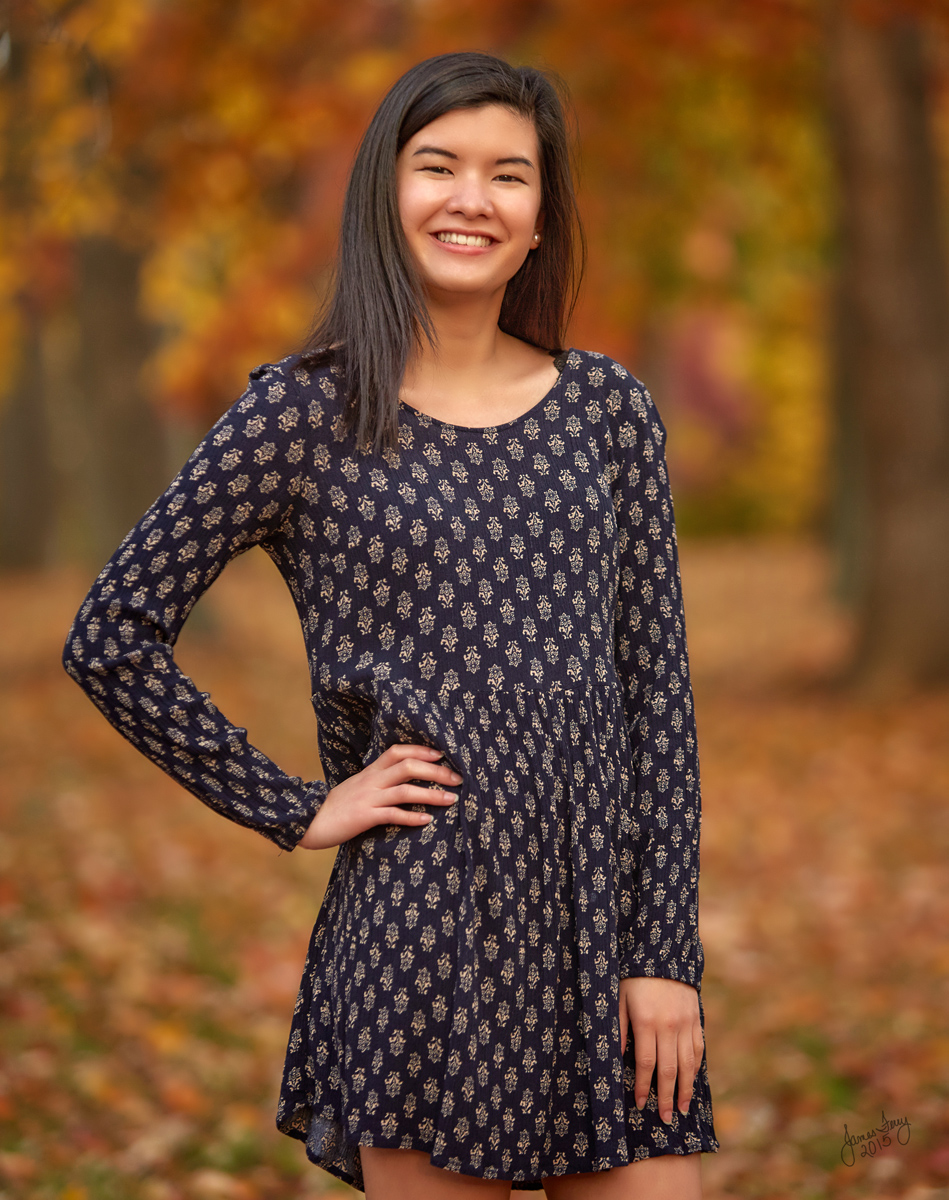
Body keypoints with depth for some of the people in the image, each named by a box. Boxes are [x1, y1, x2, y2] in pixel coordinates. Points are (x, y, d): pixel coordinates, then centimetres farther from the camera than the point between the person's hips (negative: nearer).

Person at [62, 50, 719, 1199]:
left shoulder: (607, 407, 8)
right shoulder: (303, 412, -1)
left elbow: (655, 683, 6)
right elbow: (112, 636, 0)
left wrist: (666, 954, 0)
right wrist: (295, 810, -3)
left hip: (607, 924, 3)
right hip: (427, 932, -3)